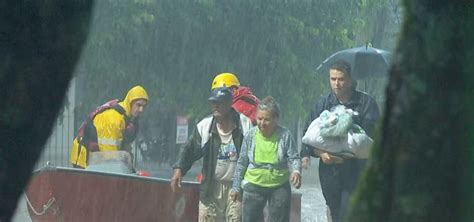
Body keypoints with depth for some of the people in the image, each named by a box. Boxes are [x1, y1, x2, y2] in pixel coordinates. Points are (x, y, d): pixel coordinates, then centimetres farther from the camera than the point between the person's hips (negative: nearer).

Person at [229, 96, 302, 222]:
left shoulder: (285, 135, -12)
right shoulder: (251, 135, -7)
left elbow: (294, 158, -8)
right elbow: (242, 163, 2)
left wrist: (296, 171, -31)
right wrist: (236, 187, 5)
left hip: (279, 187, -1)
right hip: (254, 185, 1)